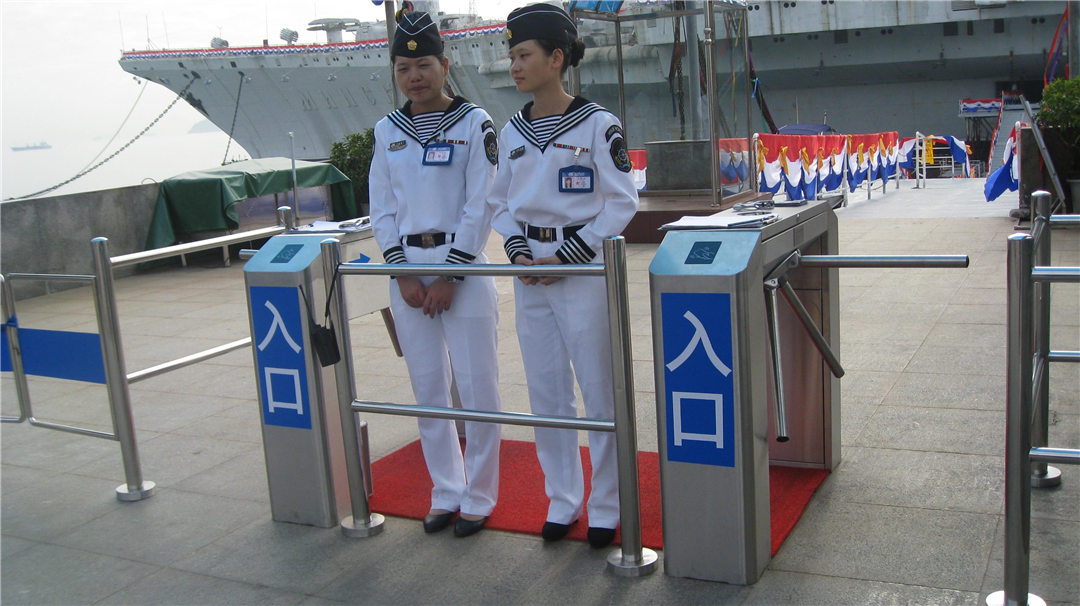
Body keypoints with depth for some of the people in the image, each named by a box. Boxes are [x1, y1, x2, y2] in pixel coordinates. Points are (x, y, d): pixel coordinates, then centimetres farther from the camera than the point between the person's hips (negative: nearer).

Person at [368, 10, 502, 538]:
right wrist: (403, 273, -3)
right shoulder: (387, 132, 9)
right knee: (427, 387, 9)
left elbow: (479, 207, -8)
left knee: (477, 386, -1)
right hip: (407, 267, 4)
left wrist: (450, 276, -12)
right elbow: (382, 210, 9)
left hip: (463, 263, -4)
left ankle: (478, 497, 13)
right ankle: (445, 493, 22)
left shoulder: (474, 124, -3)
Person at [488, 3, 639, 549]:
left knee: (600, 393, 1)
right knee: (546, 395, 10)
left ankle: (607, 507, 14)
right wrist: (519, 251, -3)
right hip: (529, 273, 5)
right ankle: (561, 501, 24)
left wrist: (566, 257, -13)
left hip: (583, 270, -5)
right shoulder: (511, 132, 9)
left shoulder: (597, 125, -6)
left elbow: (621, 203, -7)